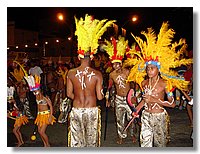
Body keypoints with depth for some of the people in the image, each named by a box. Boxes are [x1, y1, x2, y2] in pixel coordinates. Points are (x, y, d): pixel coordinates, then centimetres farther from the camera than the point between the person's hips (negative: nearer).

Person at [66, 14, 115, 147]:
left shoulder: (71, 73, -5)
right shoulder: (97, 74, -11)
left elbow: (69, 94, 1)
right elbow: (100, 97, -9)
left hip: (76, 110, 1)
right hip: (92, 110, -1)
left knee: (76, 140, 12)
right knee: (91, 139, 14)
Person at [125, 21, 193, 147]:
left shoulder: (165, 84, -14)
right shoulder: (144, 83, 2)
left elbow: (172, 104, -12)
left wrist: (154, 100, -19)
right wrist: (137, 110, 3)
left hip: (159, 117, -4)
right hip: (146, 116, 4)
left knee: (160, 143, 12)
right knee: (145, 142, 7)